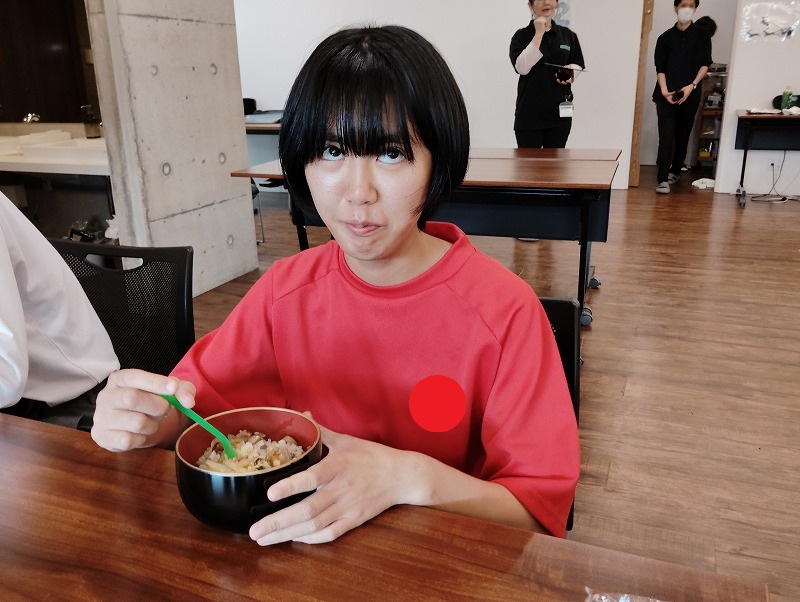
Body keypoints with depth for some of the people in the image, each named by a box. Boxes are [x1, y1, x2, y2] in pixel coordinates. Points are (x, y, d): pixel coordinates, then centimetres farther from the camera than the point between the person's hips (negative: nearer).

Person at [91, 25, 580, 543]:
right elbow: (199, 396, 3)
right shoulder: (285, 290, -4)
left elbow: (542, 511, -15)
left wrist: (411, 477, -31)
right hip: (308, 546, 2)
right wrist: (150, 420, -19)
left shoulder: (504, 311, -17)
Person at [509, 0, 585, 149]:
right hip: (530, 112, -3)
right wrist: (538, 34, -17)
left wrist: (570, 73, -6)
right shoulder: (522, 36, -1)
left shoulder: (568, 35, 8)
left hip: (560, 110, 3)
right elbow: (522, 67, -16)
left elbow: (578, 64, 17)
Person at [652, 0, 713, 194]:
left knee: (683, 136, 9)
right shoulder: (665, 37, 7)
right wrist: (664, 90, -14)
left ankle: (675, 171, 27)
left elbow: (705, 64, 3)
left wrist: (692, 86, -12)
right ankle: (663, 179, -12)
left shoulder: (702, 35, 7)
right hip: (666, 95, -1)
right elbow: (660, 68, 1)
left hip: (690, 95, 1)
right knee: (666, 136, -10)